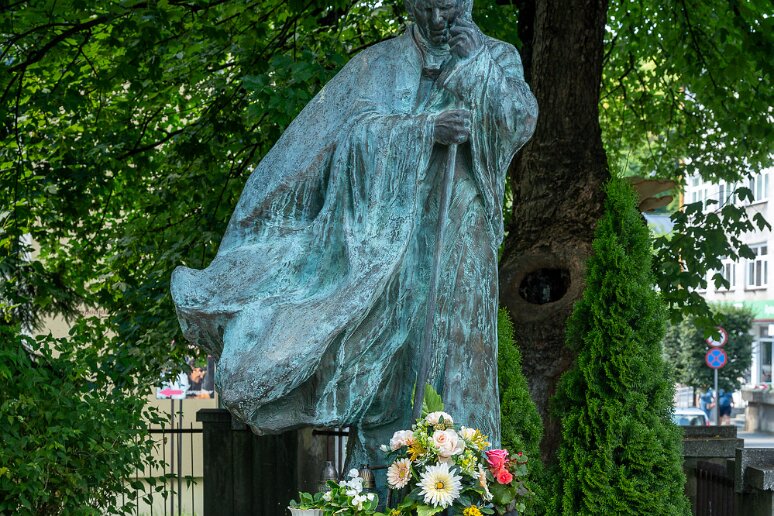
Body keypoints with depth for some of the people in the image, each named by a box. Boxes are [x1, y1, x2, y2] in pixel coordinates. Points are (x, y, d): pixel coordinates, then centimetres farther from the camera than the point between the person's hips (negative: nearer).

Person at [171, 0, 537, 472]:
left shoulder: (498, 57, 12)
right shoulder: (378, 64, 11)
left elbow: (523, 120, -3)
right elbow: (359, 126, -5)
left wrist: (479, 63, -13)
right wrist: (425, 128, -19)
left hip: (459, 235, 0)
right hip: (390, 232, 1)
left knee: (454, 345, -7)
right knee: (383, 351, -5)